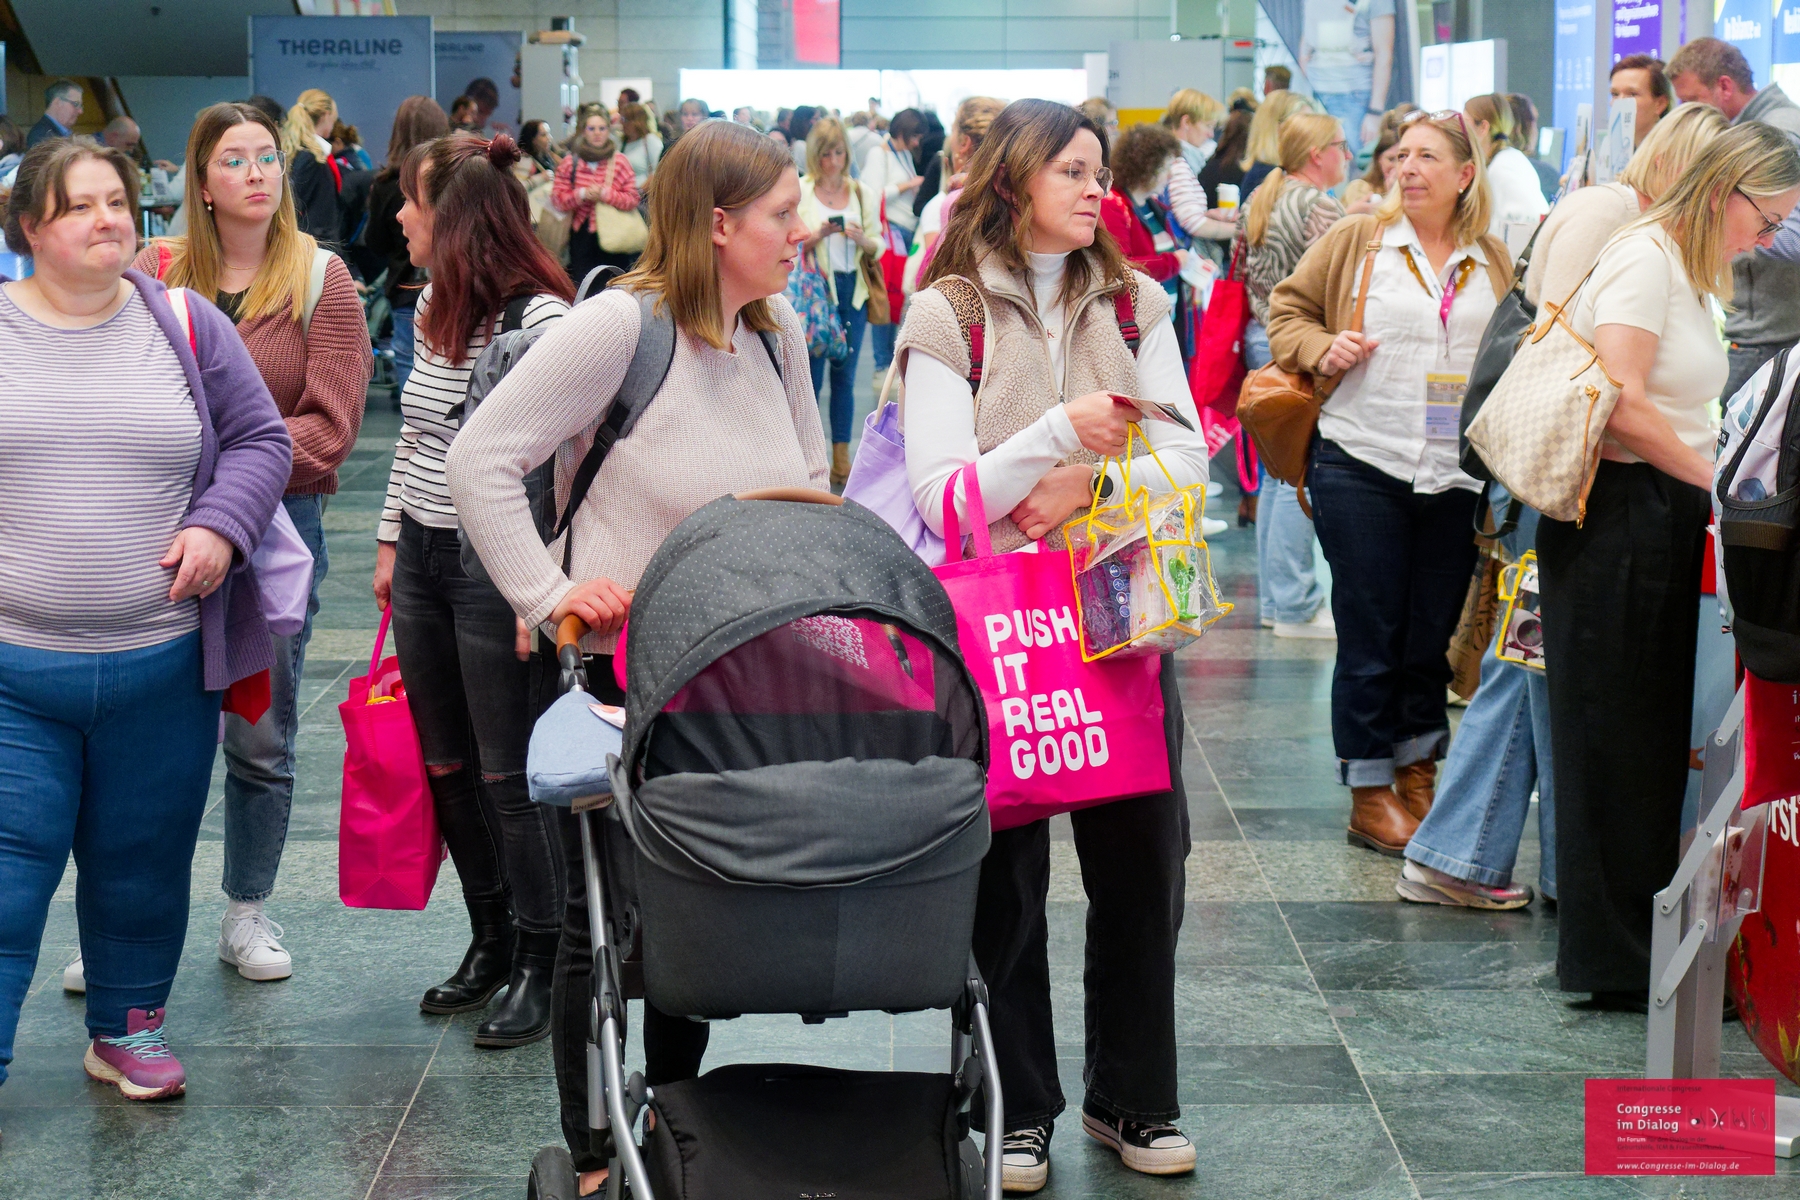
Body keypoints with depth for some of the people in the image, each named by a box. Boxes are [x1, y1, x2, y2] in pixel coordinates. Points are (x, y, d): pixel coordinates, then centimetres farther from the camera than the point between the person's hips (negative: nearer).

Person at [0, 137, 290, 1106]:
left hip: (163, 669, 2)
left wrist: (218, 526, -7)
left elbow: (259, 440, 10)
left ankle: (129, 1027, 32)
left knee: (142, 867, 14)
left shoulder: (186, 328, 5)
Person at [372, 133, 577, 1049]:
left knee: (510, 777, -1)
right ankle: (489, 940, 30)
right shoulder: (432, 304, 8)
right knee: (446, 767, 15)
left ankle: (540, 965, 13)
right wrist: (392, 538, 18)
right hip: (424, 559, 8)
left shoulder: (542, 319, -18)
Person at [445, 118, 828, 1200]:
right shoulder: (621, 326, -16)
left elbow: (811, 479, 20)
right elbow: (481, 459, -15)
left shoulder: (778, 331, 6)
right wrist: (550, 593, -18)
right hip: (618, 675, -6)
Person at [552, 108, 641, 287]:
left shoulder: (619, 161, 1)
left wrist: (605, 194, -16)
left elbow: (633, 198, -3)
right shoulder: (569, 163, 5)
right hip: (581, 236, 1)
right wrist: (581, 195, -15)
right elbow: (557, 197, 2)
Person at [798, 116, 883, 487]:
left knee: (845, 376, 7)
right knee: (811, 376, -4)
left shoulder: (864, 194, 9)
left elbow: (879, 246, 9)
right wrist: (818, 236, -18)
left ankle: (842, 457, 12)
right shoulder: (798, 192, -1)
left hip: (852, 290, 3)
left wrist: (862, 240, -12)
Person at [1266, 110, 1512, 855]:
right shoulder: (1355, 240, 1)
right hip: (1362, 466, -3)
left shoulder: (1492, 262, 10)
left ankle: (1418, 773, 26)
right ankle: (1370, 795, 9)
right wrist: (1320, 348, -12)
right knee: (1370, 635, 0)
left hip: (1454, 478, 3)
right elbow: (1288, 306, 7)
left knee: (1434, 633, 11)